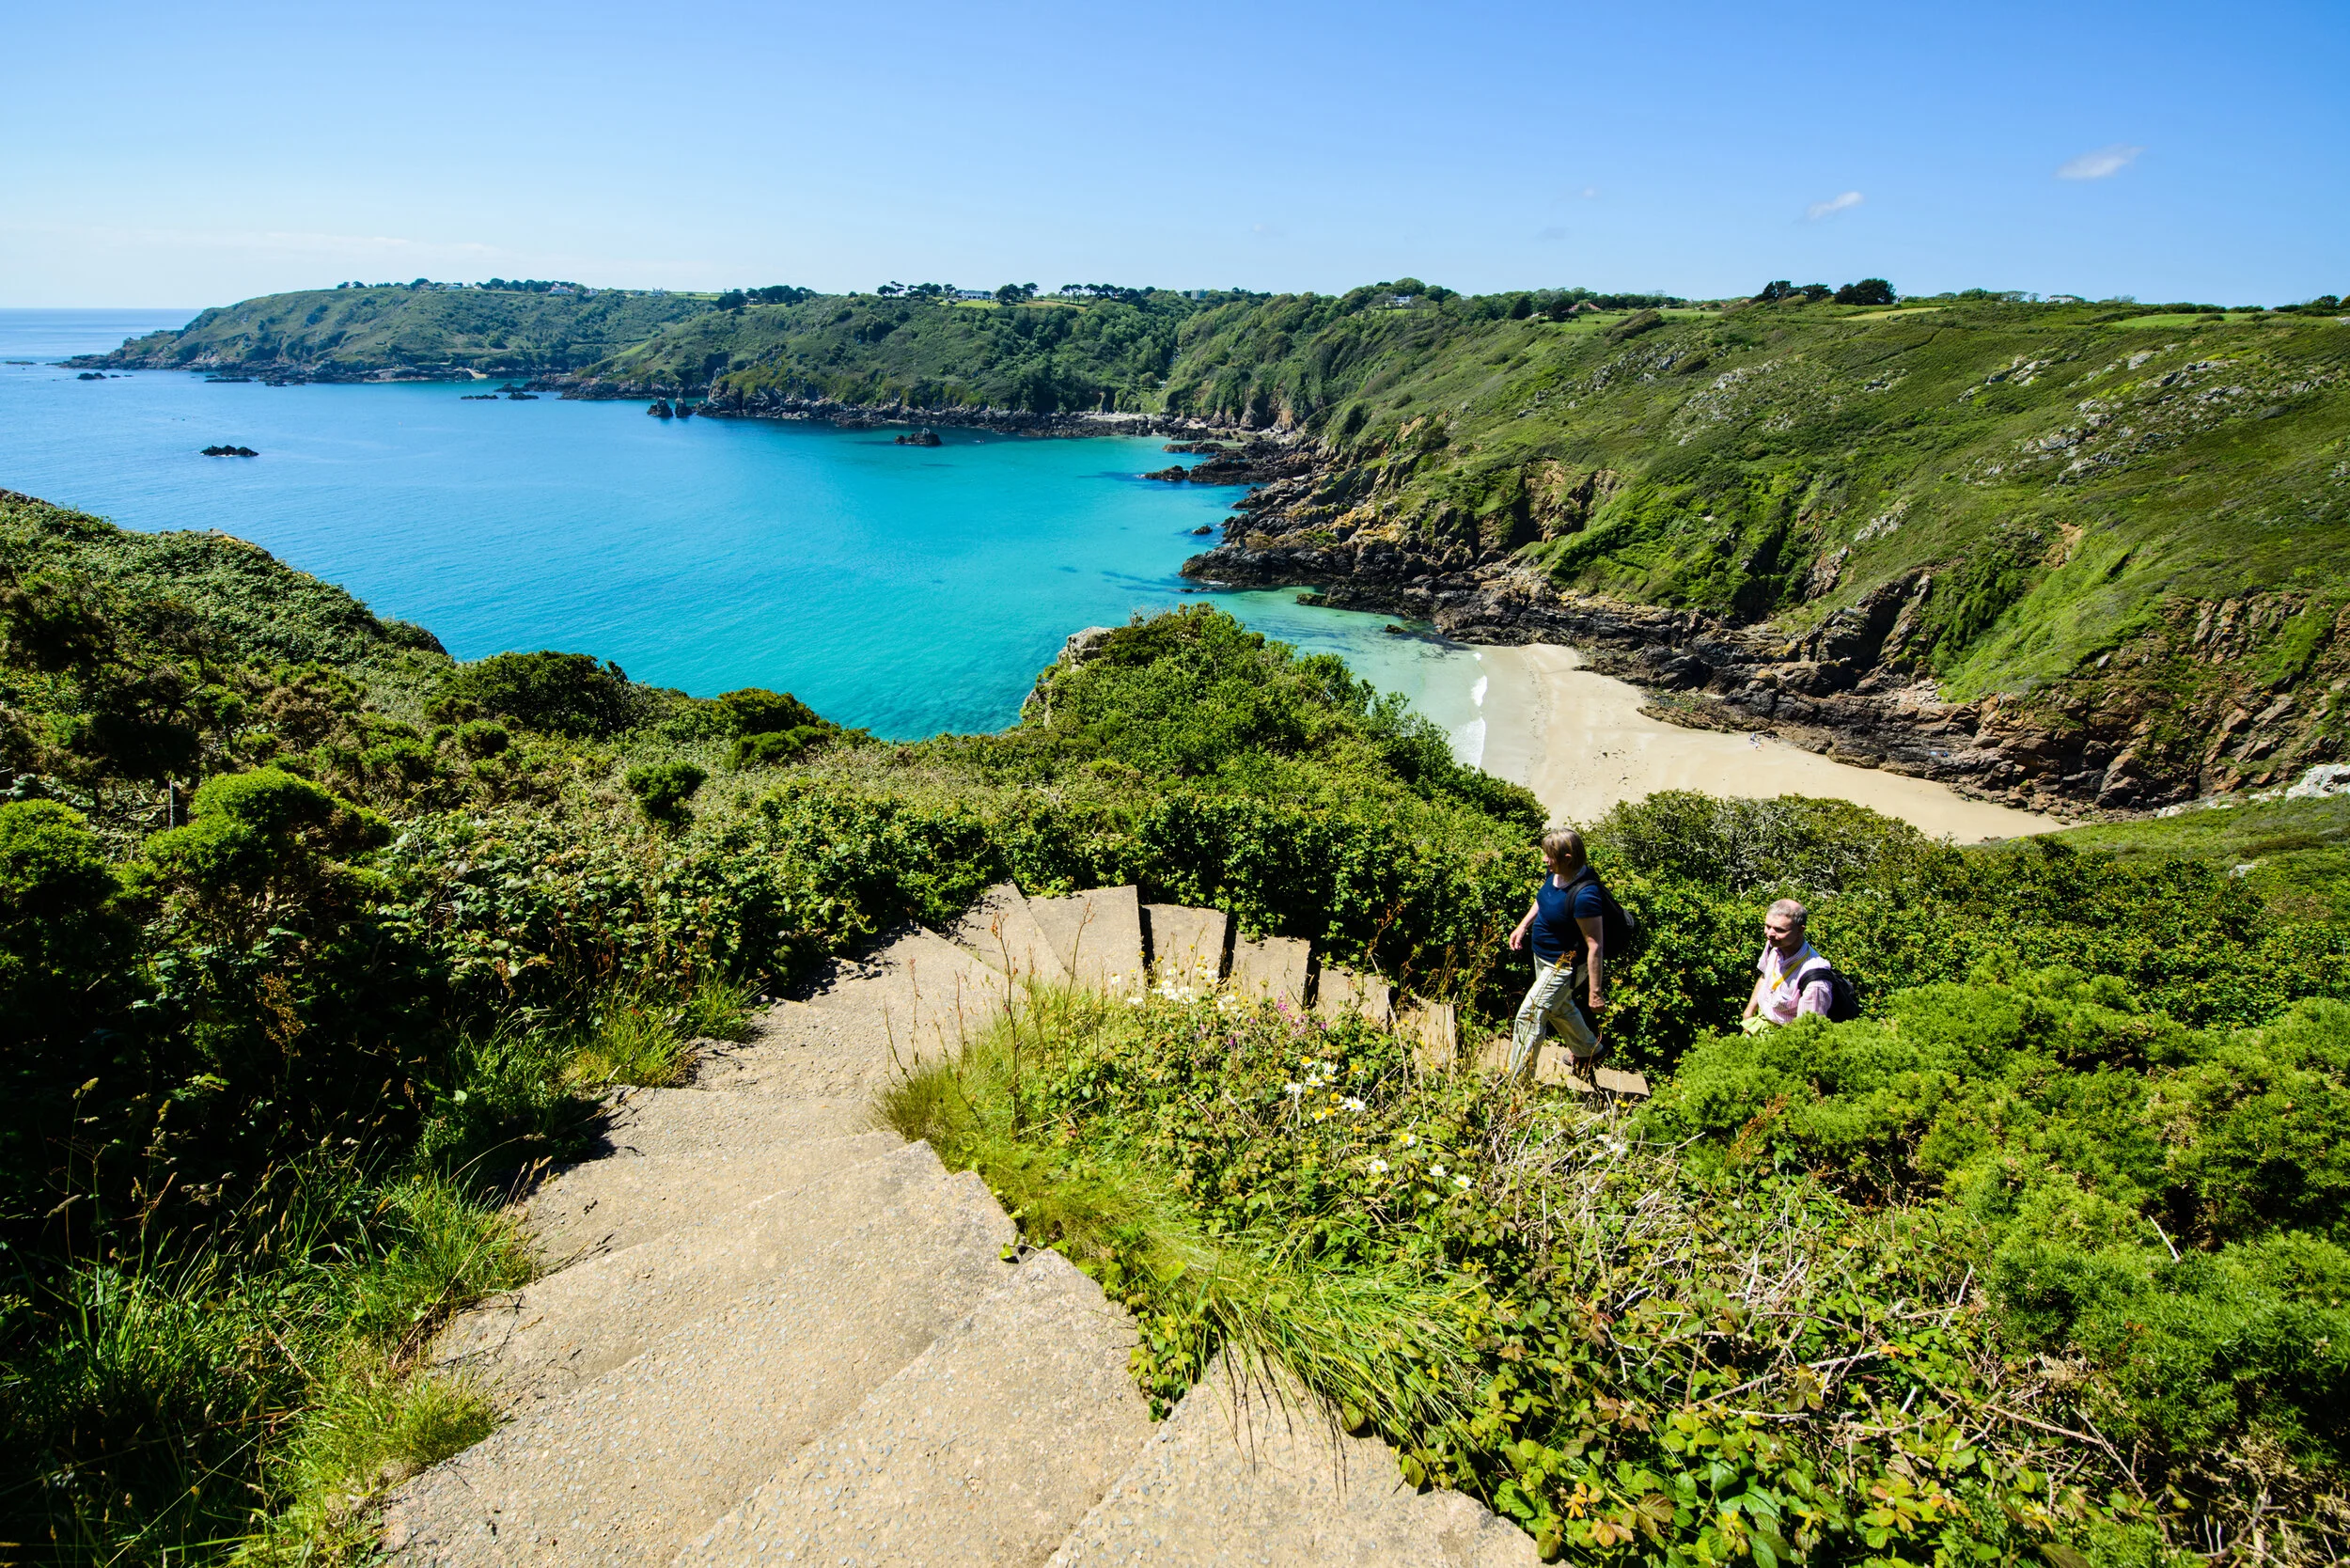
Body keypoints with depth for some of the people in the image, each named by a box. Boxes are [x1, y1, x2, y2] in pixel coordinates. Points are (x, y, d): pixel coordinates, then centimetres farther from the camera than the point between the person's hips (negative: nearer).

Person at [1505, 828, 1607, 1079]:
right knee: (1559, 1007, 29)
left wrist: (1596, 992, -26)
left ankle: (1518, 1080, 10)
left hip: (1565, 966, -9)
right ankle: (1588, 1051, 55)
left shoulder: (1585, 896, -35)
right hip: (1544, 957, 9)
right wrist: (1524, 925, 8)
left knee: (1529, 1016, -4)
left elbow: (1595, 945, -30)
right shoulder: (1556, 874, -10)